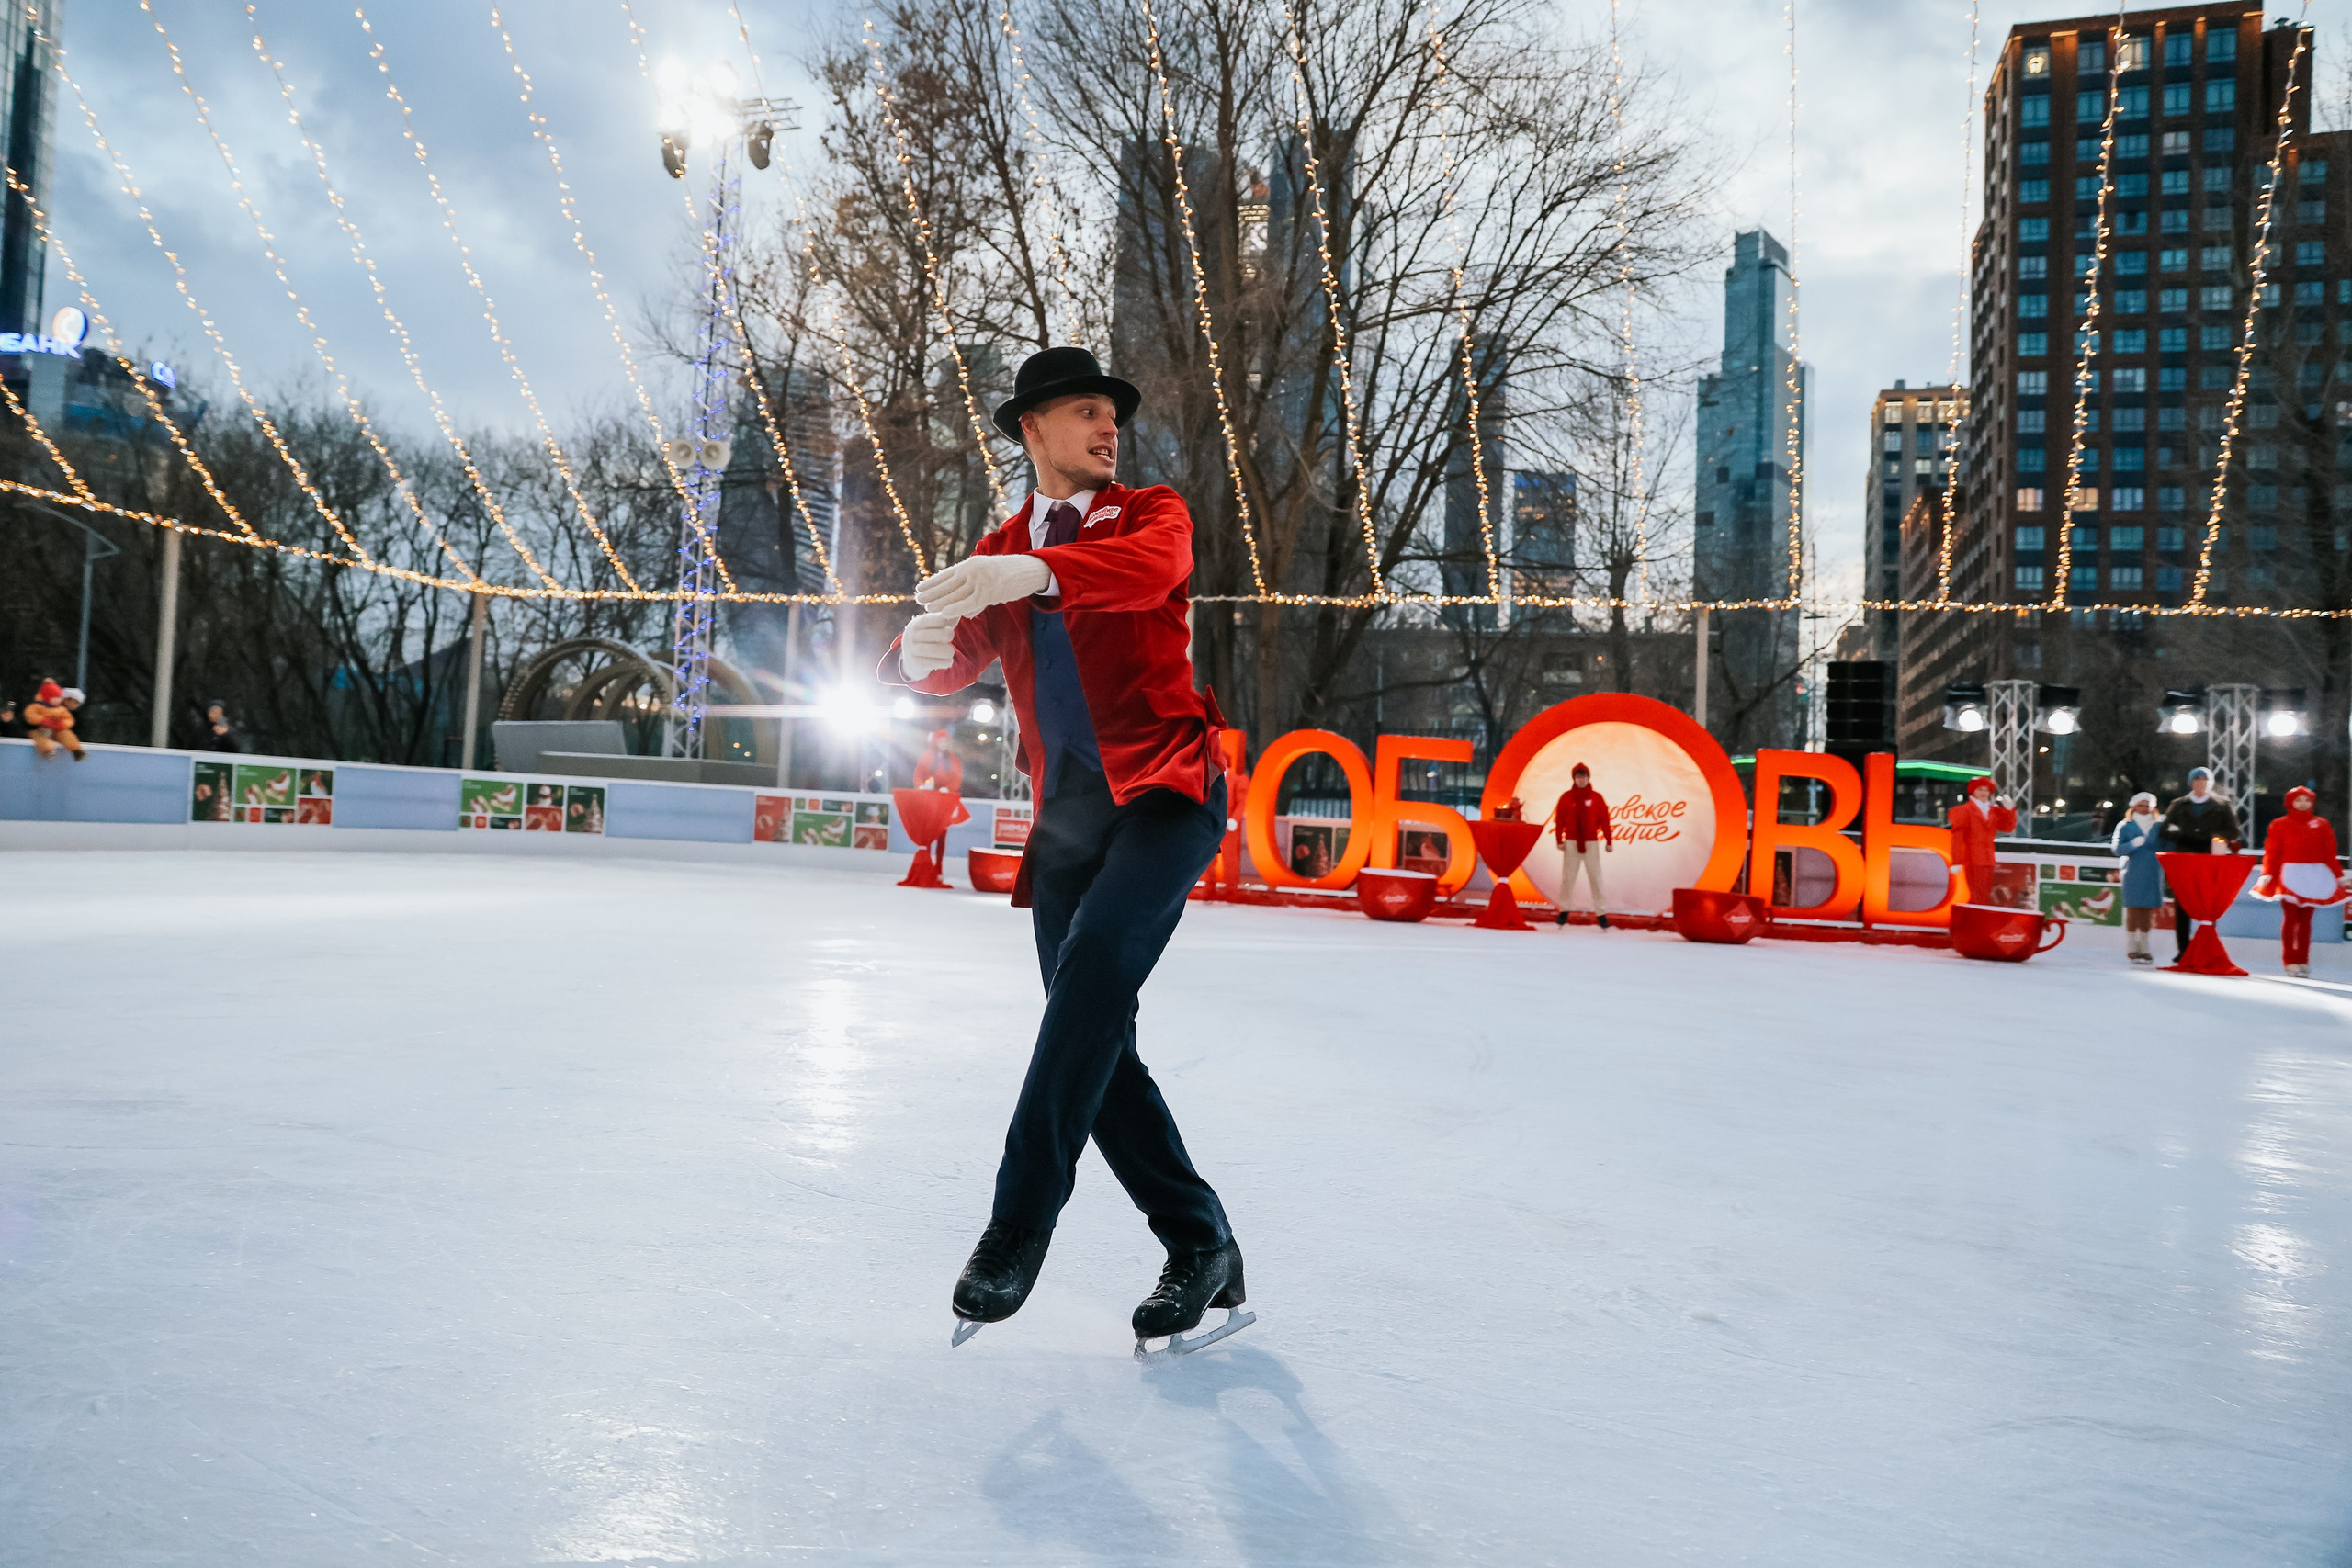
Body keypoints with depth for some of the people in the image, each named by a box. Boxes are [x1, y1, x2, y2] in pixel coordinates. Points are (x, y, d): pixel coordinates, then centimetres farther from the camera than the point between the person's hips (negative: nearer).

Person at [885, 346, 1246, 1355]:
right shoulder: (997, 556, 19)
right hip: (1066, 814, 5)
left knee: (1096, 960, -29)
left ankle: (1021, 1216, -24)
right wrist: (924, 643, -22)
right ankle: (1202, 1255, 11)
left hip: (1166, 788, -4)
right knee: (1098, 1044, 0)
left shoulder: (1150, 513, 9)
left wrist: (1034, 571, -36)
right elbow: (946, 669, 4)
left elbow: (1150, 570, -17)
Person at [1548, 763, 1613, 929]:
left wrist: (1609, 841, -3)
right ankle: (1563, 911, 11)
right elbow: (1559, 820, 0)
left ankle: (1601, 913, 3)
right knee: (1567, 877, 3)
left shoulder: (1596, 797, 2)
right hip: (1571, 843, 1)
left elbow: (1604, 820, 0)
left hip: (1591, 843, -1)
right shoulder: (1566, 797, 2)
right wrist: (1559, 840, -7)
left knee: (1595, 878, -1)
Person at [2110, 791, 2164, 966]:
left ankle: (2143, 948, 14)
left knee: (2148, 912, 5)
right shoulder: (2126, 827, 4)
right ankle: (2131, 948, 4)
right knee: (2133, 910, -3)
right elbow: (2117, 848, -5)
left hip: (2153, 875, 2)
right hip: (2133, 875, -2)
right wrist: (2133, 844, -21)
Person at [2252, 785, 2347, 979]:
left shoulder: (2321, 824, 9)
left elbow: (2330, 853, 9)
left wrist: (2339, 876, 6)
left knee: (2305, 919, 7)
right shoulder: (2280, 824, 1)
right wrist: (2267, 874, -14)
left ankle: (2303, 961, 12)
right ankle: (2290, 961, 0)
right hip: (2290, 875, -3)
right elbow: (2272, 852, -4)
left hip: (2315, 878, 3)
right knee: (2290, 917, -4)